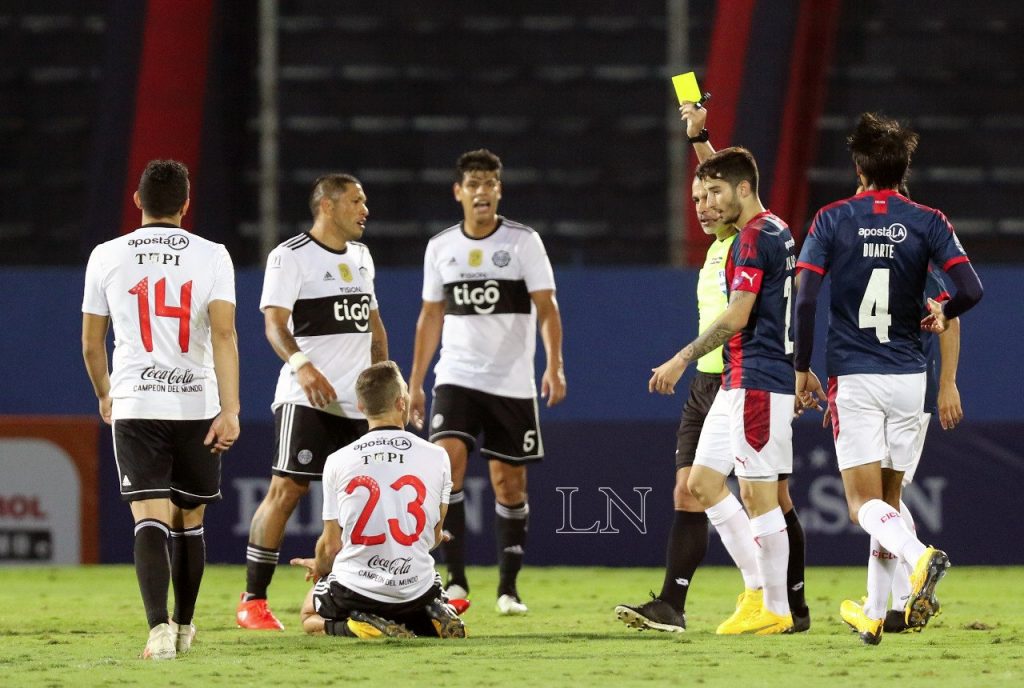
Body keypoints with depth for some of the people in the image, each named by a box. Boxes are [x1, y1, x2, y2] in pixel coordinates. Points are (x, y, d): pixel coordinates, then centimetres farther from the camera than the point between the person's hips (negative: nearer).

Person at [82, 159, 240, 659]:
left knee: (150, 519, -8)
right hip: (197, 405, 1)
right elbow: (224, 334, -11)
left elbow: (91, 343, 11)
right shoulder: (211, 257, 0)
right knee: (188, 520, 16)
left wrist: (104, 394, 29)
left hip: (134, 406, -1)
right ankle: (184, 626, 28)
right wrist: (230, 409, -15)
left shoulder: (107, 257, 4)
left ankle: (159, 626, -27)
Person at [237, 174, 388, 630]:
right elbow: (274, 322, -16)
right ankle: (252, 602, -10)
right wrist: (301, 365, -32)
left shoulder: (361, 256, 17)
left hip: (357, 402, 7)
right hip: (306, 398, -7)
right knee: (286, 490, -13)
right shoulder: (290, 257, -7)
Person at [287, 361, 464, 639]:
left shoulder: (338, 462, -6)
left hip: (354, 590, -2)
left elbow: (331, 545, -1)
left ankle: (358, 627, -5)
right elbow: (434, 537, 6)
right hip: (416, 589, 2)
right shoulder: (436, 457, -4)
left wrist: (320, 568, 22)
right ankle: (432, 622, 0)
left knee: (310, 617, 29)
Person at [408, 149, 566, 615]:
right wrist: (415, 382, 12)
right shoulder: (440, 248, 6)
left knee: (509, 483, 3)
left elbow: (546, 308, -7)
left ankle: (508, 587, 15)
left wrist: (554, 365, -21)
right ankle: (456, 580, -16)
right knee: (447, 462, -19)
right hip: (456, 378, 1)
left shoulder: (523, 242, -3)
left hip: (512, 383, -1)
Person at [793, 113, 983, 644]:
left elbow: (805, 299, -9)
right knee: (888, 498, 15)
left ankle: (919, 556, -34)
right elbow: (971, 289, -10)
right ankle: (875, 615, 17)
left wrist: (802, 369, 2)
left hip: (852, 378, -2)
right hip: (907, 376, 2)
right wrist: (943, 314, 13)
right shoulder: (926, 222, 0)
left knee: (865, 504, -4)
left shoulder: (832, 220, -2)